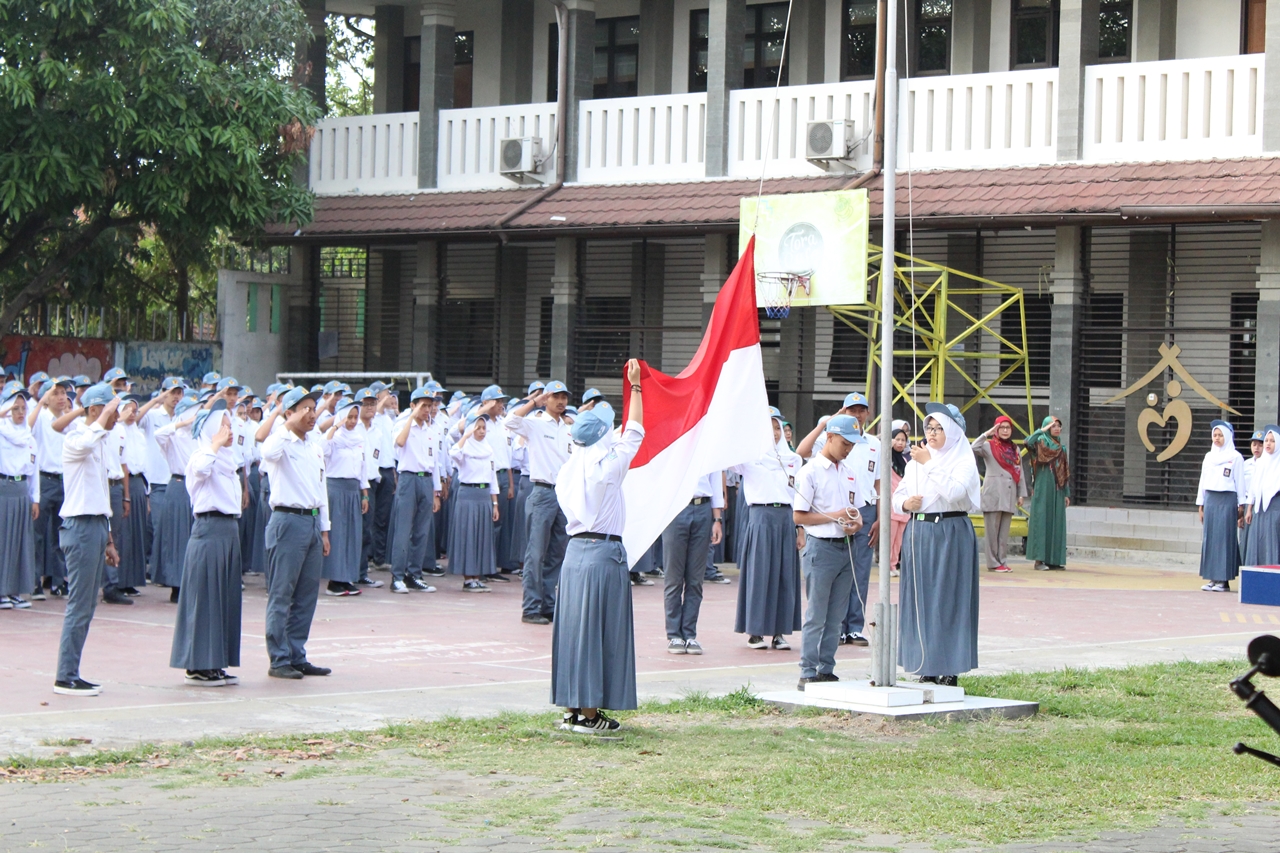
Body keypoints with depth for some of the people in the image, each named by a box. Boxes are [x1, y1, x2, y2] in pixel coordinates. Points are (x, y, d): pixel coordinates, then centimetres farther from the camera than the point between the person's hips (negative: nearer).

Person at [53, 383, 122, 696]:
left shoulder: (97, 441, 19)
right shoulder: (75, 438, -9)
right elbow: (85, 443, -38)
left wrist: (108, 540, 23)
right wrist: (106, 413, -25)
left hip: (96, 524, 9)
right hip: (80, 526, -9)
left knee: (87, 606, 10)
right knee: (79, 605, -8)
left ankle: (71, 674, 14)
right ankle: (65, 678, -5)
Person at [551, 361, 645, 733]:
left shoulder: (568, 471, 7)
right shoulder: (607, 468, -9)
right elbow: (633, 433, 0)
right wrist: (635, 386, 7)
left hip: (574, 550, 6)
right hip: (604, 552, -6)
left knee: (572, 628, 10)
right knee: (598, 630, -2)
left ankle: (571, 709, 13)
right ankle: (590, 713, -1)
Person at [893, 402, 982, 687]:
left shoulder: (964, 461, -4)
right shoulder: (916, 461, 14)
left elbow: (955, 492, -20)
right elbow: (898, 494, 16)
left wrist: (929, 464, -19)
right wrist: (905, 503, -7)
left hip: (950, 535, -6)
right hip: (918, 533, 6)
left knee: (947, 601, -6)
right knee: (918, 601, 5)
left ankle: (949, 670, -3)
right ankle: (926, 667, 11)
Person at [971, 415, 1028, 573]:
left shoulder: (1015, 450, 17)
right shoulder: (989, 446, 2)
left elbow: (1020, 473, 17)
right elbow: (975, 448, -20)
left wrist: (1021, 494, 11)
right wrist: (988, 433, -16)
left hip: (1009, 495, 5)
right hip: (993, 494, -5)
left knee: (1004, 532, 7)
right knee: (992, 530, -4)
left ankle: (1002, 561, 10)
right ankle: (993, 563, -3)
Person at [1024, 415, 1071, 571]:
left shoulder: (1061, 448, 15)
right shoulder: (1040, 444, -1)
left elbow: (1065, 473, 16)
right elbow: (1027, 442, -25)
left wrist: (1067, 493, 10)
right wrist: (1043, 430, -18)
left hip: (1057, 491, 5)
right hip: (1043, 489, -5)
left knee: (1056, 522, 3)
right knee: (1041, 521, -6)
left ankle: (1053, 559, 7)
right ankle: (1039, 560, -6)